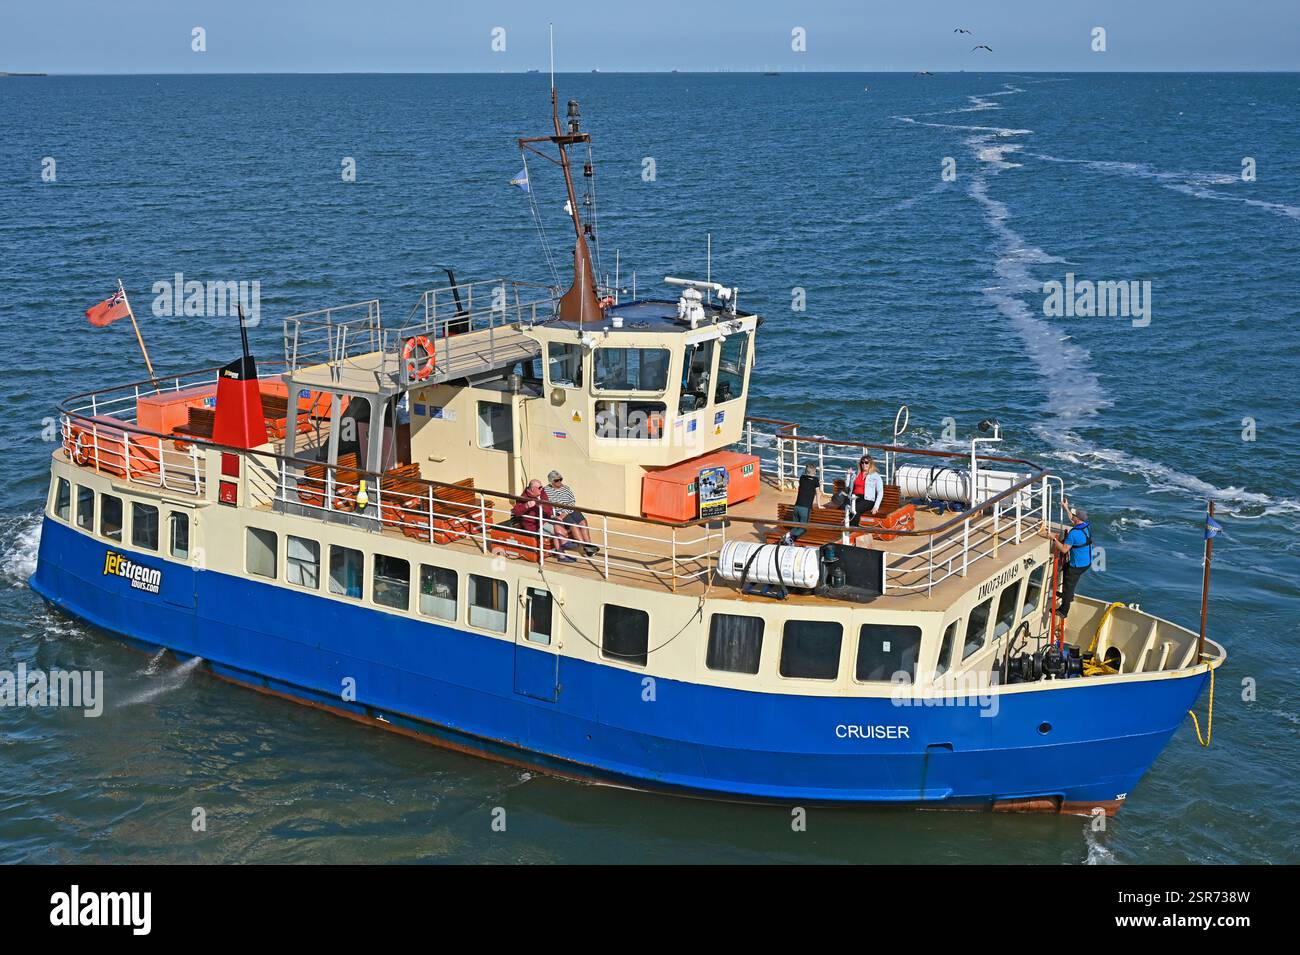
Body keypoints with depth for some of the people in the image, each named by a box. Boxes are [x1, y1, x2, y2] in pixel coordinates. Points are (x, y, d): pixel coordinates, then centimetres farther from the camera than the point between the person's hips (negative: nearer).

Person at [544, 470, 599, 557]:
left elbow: (573, 501, 4)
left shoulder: (566, 488, 13)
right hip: (558, 514, -5)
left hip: (570, 511, 5)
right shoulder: (546, 491, -1)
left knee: (583, 521, -22)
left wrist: (565, 512, -12)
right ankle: (585, 546, -28)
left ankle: (588, 544, -27)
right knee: (573, 524, -27)